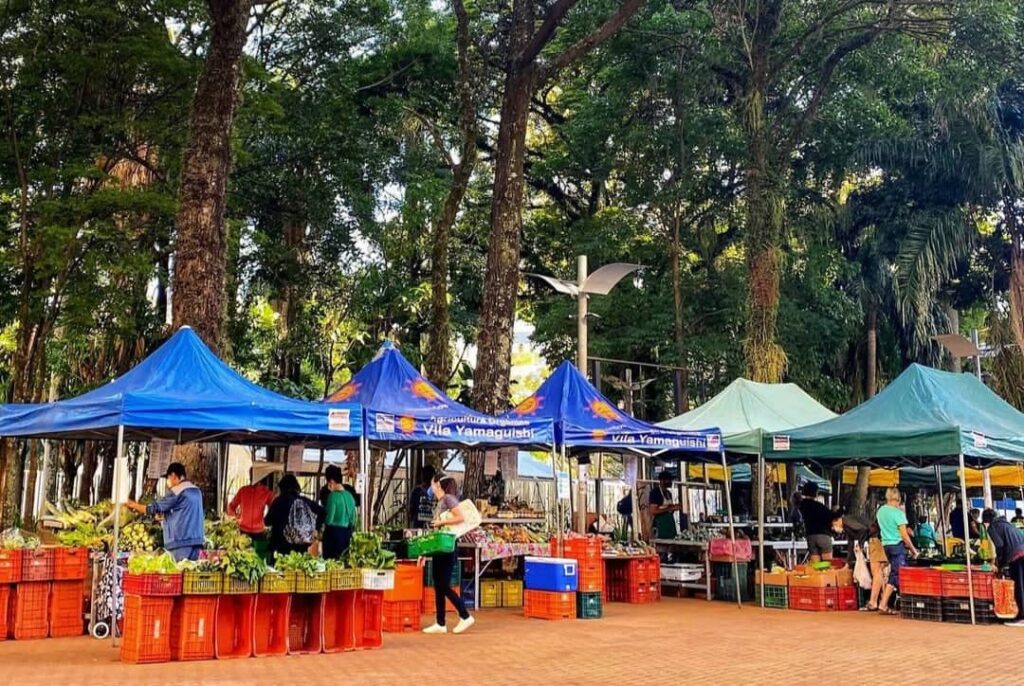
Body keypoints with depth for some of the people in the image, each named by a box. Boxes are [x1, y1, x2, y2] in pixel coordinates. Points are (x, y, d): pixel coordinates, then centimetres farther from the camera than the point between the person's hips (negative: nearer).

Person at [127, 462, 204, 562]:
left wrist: (134, 505, 8)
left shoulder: (178, 492, -9)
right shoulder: (196, 490, 15)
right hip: (196, 541, 8)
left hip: (181, 542, -8)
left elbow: (154, 508, -5)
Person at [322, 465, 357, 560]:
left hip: (333, 532, -7)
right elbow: (352, 520, 14)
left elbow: (329, 520, -12)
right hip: (346, 533, 7)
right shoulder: (350, 495, 8)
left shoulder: (333, 495, -13)